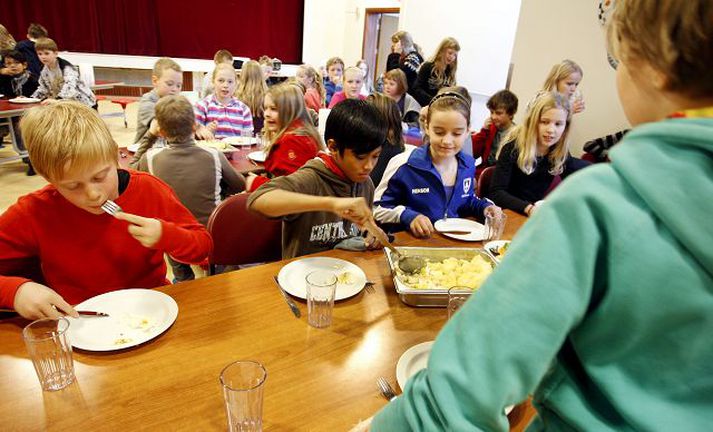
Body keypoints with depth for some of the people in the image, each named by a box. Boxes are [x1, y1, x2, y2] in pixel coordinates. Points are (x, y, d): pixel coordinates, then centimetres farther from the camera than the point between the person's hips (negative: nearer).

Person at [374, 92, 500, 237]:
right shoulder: (404, 165, -16)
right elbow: (377, 207, -8)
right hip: (411, 242, -3)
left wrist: (485, 207, 3)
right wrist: (408, 216, -21)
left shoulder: (468, 165, 3)